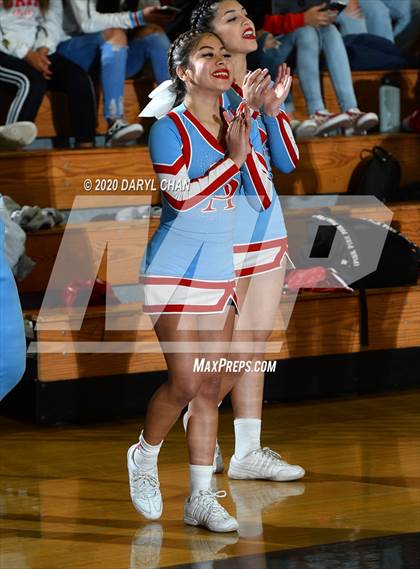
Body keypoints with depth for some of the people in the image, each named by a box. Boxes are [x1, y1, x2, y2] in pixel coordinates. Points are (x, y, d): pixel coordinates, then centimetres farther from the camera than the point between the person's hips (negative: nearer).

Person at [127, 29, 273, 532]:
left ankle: (201, 499, 7)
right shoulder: (169, 128, -9)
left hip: (220, 270, 5)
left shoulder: (241, 126, 7)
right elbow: (181, 197, -19)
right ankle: (144, 457, 17)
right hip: (174, 270, -5)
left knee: (209, 387, 3)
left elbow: (264, 198, 2)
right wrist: (232, 158, -18)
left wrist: (249, 146, -11)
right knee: (185, 383, -10)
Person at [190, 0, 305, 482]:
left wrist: (273, 110, -10)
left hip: (268, 226, 7)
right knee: (235, 350, -2)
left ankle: (248, 452, 12)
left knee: (256, 344, 7)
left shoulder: (261, 86, 8)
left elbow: (287, 161, 4)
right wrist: (242, 111, -25)